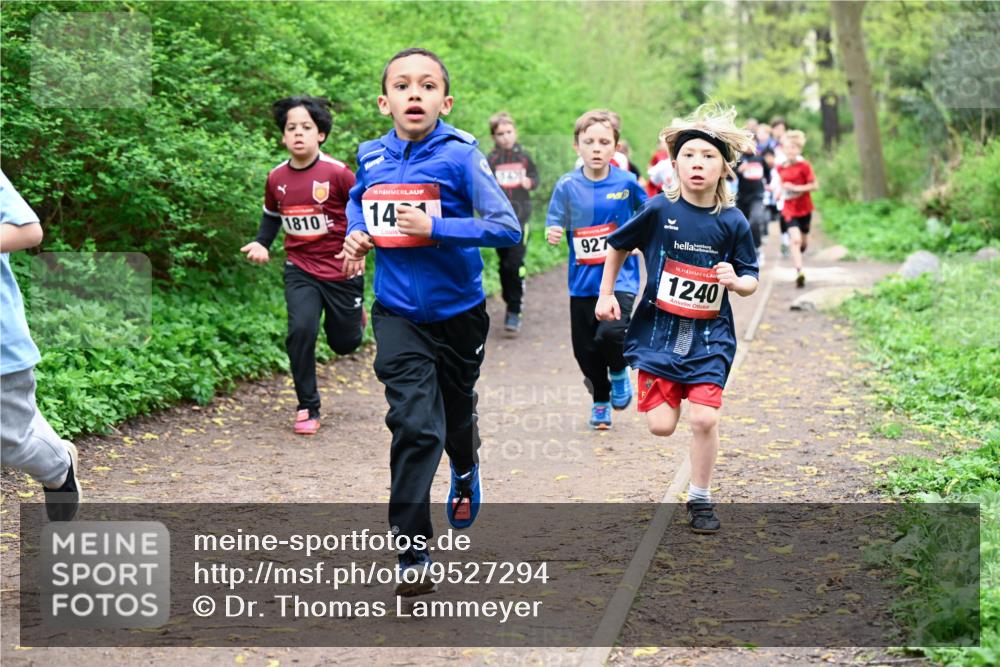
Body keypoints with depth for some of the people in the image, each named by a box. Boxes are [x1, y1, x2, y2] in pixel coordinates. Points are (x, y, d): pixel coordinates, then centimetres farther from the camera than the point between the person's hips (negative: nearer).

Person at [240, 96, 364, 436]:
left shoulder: (337, 173, -15)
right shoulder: (276, 178, -2)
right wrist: (261, 243, 1)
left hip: (341, 270, -2)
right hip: (300, 270, 2)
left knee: (345, 343, 11)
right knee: (301, 330, -20)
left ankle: (354, 311, 50)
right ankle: (308, 408, -6)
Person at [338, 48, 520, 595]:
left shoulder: (459, 155, -15)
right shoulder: (371, 157, -2)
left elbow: (507, 227, -20)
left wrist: (435, 227, -26)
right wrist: (355, 233, 2)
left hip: (458, 310, -1)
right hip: (398, 313, 1)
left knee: (456, 414, 21)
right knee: (415, 424, -11)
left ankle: (466, 473, 57)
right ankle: (412, 554, -3)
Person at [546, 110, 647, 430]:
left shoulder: (626, 183, -5)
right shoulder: (568, 186, -4)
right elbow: (554, 227, -2)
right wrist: (552, 234, -22)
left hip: (620, 277, -2)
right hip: (582, 281, 2)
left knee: (612, 332, -24)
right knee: (586, 348, 8)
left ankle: (619, 373, 10)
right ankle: (600, 401, 33)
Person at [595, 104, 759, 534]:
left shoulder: (732, 222, -5)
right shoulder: (659, 211, -6)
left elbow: (751, 280, 3)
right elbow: (618, 246, 10)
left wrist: (735, 281, -19)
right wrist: (606, 294, 8)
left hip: (709, 337, 0)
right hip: (658, 330, 0)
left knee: (704, 418, -9)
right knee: (661, 426, -4)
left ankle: (700, 499, 13)